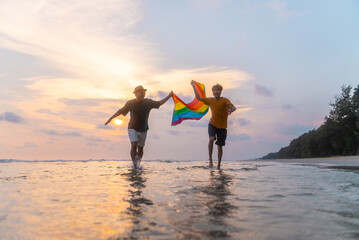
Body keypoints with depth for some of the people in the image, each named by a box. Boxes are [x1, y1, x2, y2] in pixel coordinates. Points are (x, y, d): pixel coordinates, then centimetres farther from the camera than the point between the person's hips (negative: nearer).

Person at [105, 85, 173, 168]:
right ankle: (134, 163, -15)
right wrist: (111, 118, 6)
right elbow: (121, 111, 6)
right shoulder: (130, 103, -5)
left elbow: (159, 103, 13)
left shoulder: (148, 102, 0)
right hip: (132, 128, -2)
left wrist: (169, 96, 11)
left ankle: (138, 163, 27)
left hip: (143, 130, 2)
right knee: (134, 145, -20)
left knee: (140, 148, 8)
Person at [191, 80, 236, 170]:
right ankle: (210, 160, -15)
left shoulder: (225, 100, -10)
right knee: (211, 139, -28)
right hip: (212, 124, 1)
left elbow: (233, 107, -25)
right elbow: (199, 98, 11)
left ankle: (219, 165, 22)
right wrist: (194, 86, 9)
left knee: (220, 147, 5)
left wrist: (231, 110, -50)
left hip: (222, 127, -1)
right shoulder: (210, 100, 3)